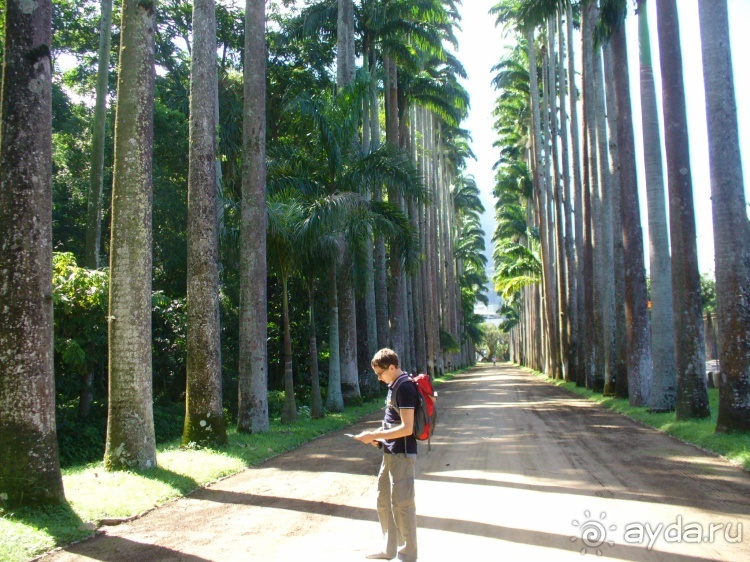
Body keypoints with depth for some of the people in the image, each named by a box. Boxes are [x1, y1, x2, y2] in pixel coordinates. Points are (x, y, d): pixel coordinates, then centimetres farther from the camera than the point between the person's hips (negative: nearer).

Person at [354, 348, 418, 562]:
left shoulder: (404, 387, -19)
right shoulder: (394, 386, 11)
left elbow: (406, 428, -24)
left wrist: (374, 436, -19)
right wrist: (379, 434, 6)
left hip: (402, 454, -10)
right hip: (391, 453, 10)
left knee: (401, 504, -2)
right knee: (384, 501, 18)